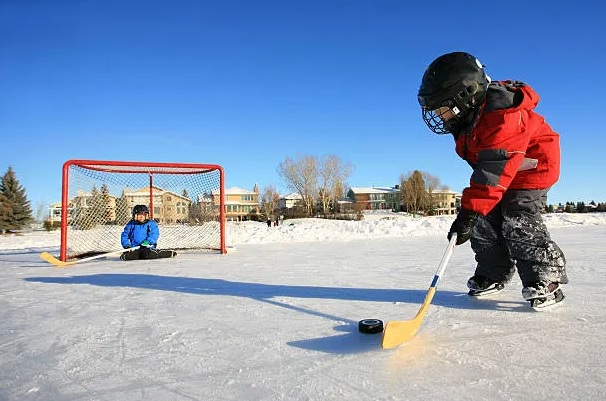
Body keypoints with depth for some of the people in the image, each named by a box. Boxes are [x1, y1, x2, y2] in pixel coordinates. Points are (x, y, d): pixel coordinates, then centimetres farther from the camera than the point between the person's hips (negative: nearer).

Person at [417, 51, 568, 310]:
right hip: (496, 170, 8)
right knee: (484, 222, 2)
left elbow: (495, 170, -41)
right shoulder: (466, 116, -5)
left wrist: (469, 211, -45)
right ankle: (493, 274, 16)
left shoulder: (502, 115, -33)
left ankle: (546, 279, 0)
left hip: (532, 166, -8)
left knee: (518, 223, -15)